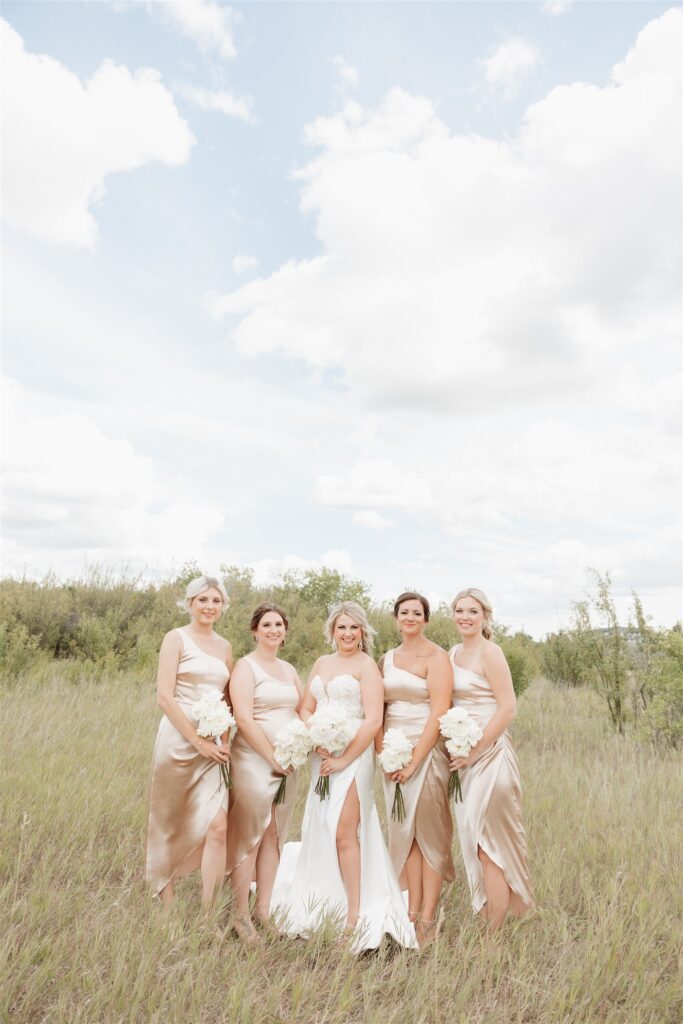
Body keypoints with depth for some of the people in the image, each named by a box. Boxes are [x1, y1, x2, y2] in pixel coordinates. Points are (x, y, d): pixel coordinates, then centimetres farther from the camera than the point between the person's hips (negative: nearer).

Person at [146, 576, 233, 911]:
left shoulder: (225, 647, 12)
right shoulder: (177, 638, -4)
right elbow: (164, 697, -11)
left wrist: (224, 742, 3)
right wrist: (198, 741, -13)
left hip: (211, 744, 5)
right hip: (178, 739, -4)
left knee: (218, 826, -7)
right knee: (171, 827, 8)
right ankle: (168, 912, 25)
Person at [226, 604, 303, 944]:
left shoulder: (289, 670, 14)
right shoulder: (246, 667, -7)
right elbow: (244, 718, -15)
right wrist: (273, 757, -14)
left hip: (286, 763, 7)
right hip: (254, 760, -6)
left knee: (274, 836, 11)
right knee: (250, 837, -1)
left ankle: (263, 909, 21)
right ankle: (240, 915, 10)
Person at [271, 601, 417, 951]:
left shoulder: (366, 665, -6)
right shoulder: (322, 663, 13)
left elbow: (373, 720, -13)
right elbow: (306, 708, 11)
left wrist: (344, 760, -14)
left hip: (353, 755, -6)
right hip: (322, 755, 6)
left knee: (343, 832, -6)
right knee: (321, 829, 11)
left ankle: (356, 914, 7)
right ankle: (329, 903, 27)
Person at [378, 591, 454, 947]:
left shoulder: (436, 657, -7)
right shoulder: (386, 659, 11)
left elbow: (439, 713, -13)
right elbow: (377, 711, 10)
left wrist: (414, 761, -15)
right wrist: (382, 752, -4)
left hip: (427, 750, -5)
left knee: (429, 832, 1)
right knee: (403, 831, 10)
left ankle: (428, 919, 11)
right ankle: (412, 911, 20)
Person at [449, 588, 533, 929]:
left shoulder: (490, 652, -12)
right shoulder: (452, 654, 11)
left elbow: (508, 709, -17)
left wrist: (474, 752, -15)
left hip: (489, 753, -7)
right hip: (463, 754, 7)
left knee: (487, 844, -1)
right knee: (472, 841, 13)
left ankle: (496, 931, 11)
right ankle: (484, 916, 26)